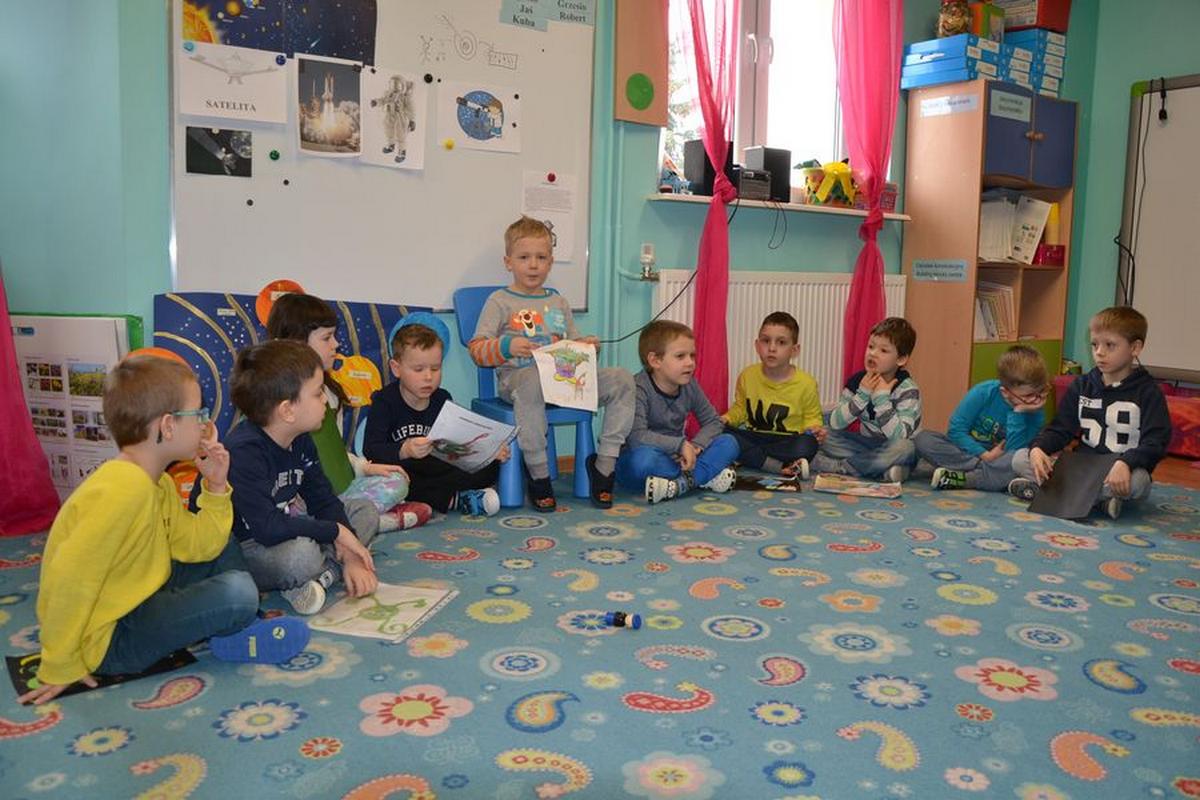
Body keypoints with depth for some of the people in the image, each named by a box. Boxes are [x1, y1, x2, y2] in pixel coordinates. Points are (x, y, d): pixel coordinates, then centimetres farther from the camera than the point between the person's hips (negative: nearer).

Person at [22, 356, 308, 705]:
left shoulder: (159, 483, 3)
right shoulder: (124, 489, -27)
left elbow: (198, 545, 6)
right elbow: (68, 580, -29)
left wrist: (215, 487, -5)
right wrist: (60, 669, -20)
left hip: (140, 603, 10)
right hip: (109, 639, -10)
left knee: (223, 548, 17)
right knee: (237, 593, -25)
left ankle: (240, 629, 4)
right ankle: (232, 641, 7)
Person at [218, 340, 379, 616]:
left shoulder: (301, 441, 0)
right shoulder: (243, 453, -27)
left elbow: (323, 500, 3)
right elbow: (268, 528, -34)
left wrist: (351, 556, -10)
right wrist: (337, 531, -24)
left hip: (287, 535, 9)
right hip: (238, 551, -9)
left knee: (366, 511, 3)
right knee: (302, 553, -39)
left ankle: (324, 573, -17)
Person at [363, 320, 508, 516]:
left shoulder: (442, 399, 4)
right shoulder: (384, 402, -10)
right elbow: (371, 450, -22)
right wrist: (404, 451, -42)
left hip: (436, 469, 4)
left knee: (490, 468, -12)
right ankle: (453, 499, -28)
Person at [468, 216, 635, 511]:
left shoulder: (559, 302, 22)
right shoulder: (500, 301, 6)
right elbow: (476, 350, -1)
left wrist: (587, 346, 5)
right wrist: (507, 346, -20)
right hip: (517, 376, -5)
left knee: (621, 379, -15)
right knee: (533, 383, -44)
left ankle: (604, 463, -11)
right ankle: (538, 475, -30)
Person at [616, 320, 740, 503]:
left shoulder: (689, 387, 0)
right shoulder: (639, 389, -21)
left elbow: (714, 421, 7)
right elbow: (637, 437, -32)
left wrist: (695, 445, -13)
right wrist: (681, 444, -29)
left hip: (675, 459, 7)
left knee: (729, 443, -6)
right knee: (643, 457, -41)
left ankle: (681, 484, -24)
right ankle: (705, 477, -22)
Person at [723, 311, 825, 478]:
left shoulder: (806, 383, -5)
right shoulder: (747, 375, 1)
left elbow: (812, 418, 7)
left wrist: (815, 429, -16)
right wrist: (725, 420, -4)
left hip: (786, 442, -2)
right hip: (753, 439, 2)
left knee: (808, 444, -34)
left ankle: (746, 458, -23)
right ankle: (782, 467, -30)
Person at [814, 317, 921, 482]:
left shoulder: (908, 390, -17)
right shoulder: (858, 381, -5)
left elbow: (899, 437, -31)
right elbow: (835, 423, -14)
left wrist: (882, 397, -31)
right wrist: (862, 394, -25)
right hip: (867, 445, 4)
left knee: (905, 447, -36)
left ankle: (839, 467, -24)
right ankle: (880, 469, -23)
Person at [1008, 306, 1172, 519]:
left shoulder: (1148, 392, -4)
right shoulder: (1081, 386, 8)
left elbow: (1156, 442, -14)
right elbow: (1060, 429, 6)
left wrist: (1125, 463, -33)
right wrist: (1038, 449, -17)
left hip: (1122, 472, -4)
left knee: (1137, 480, -40)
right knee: (1020, 458, -12)